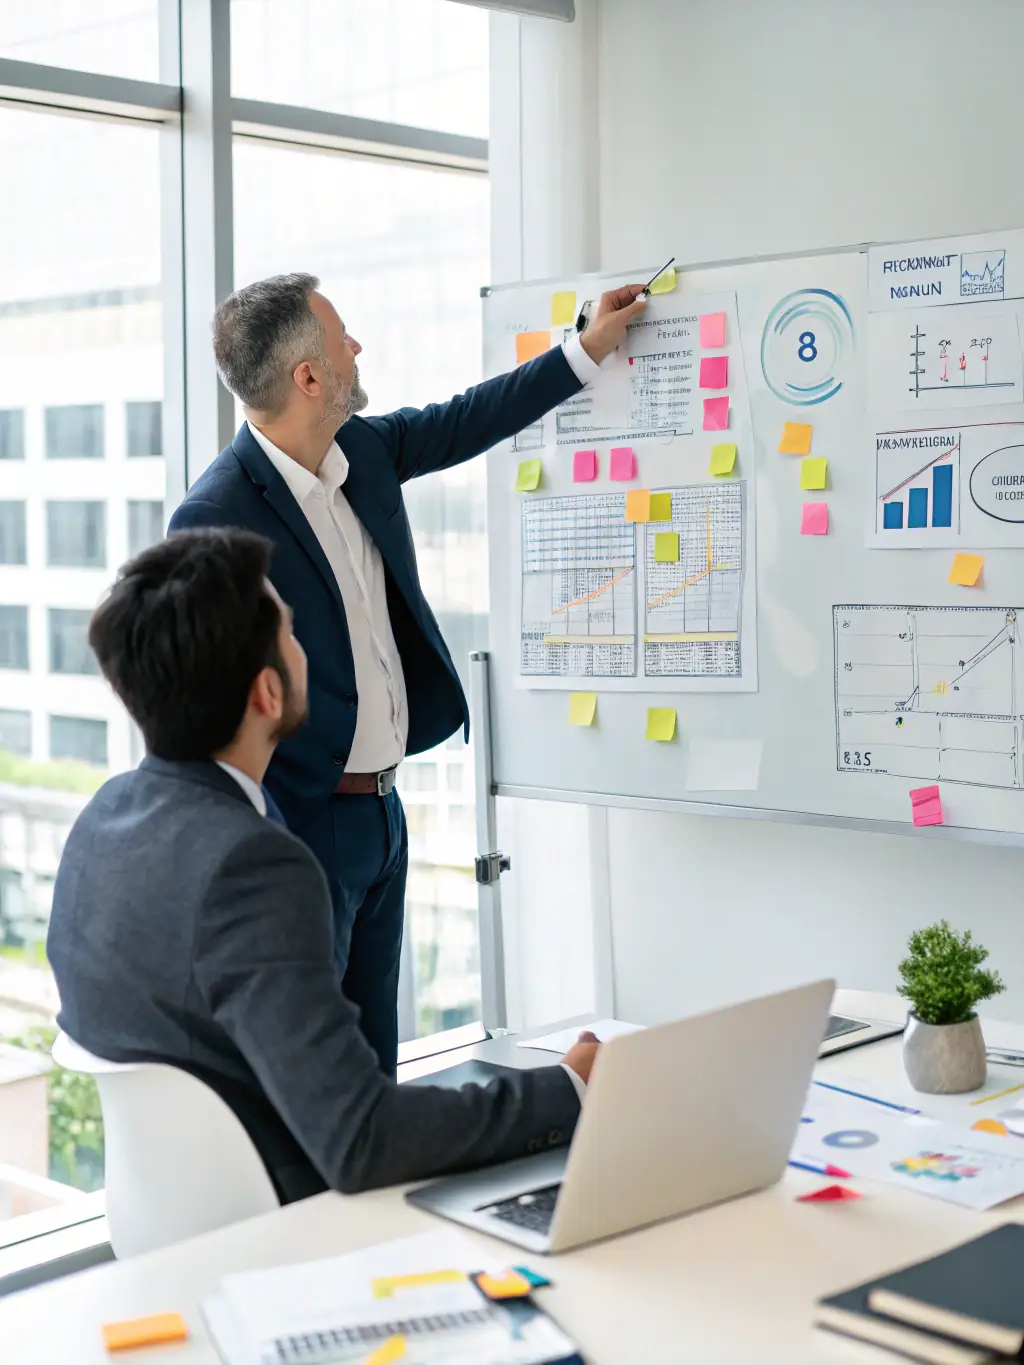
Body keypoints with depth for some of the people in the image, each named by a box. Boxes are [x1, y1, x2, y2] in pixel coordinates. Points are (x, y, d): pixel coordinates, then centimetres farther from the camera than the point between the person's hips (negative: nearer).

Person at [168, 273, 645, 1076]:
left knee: (373, 1061, 17)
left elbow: (463, 424, 21)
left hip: (381, 808, 8)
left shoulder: (363, 450, 3)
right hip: (302, 825, -8)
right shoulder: (216, 518, -20)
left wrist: (588, 349, 23)